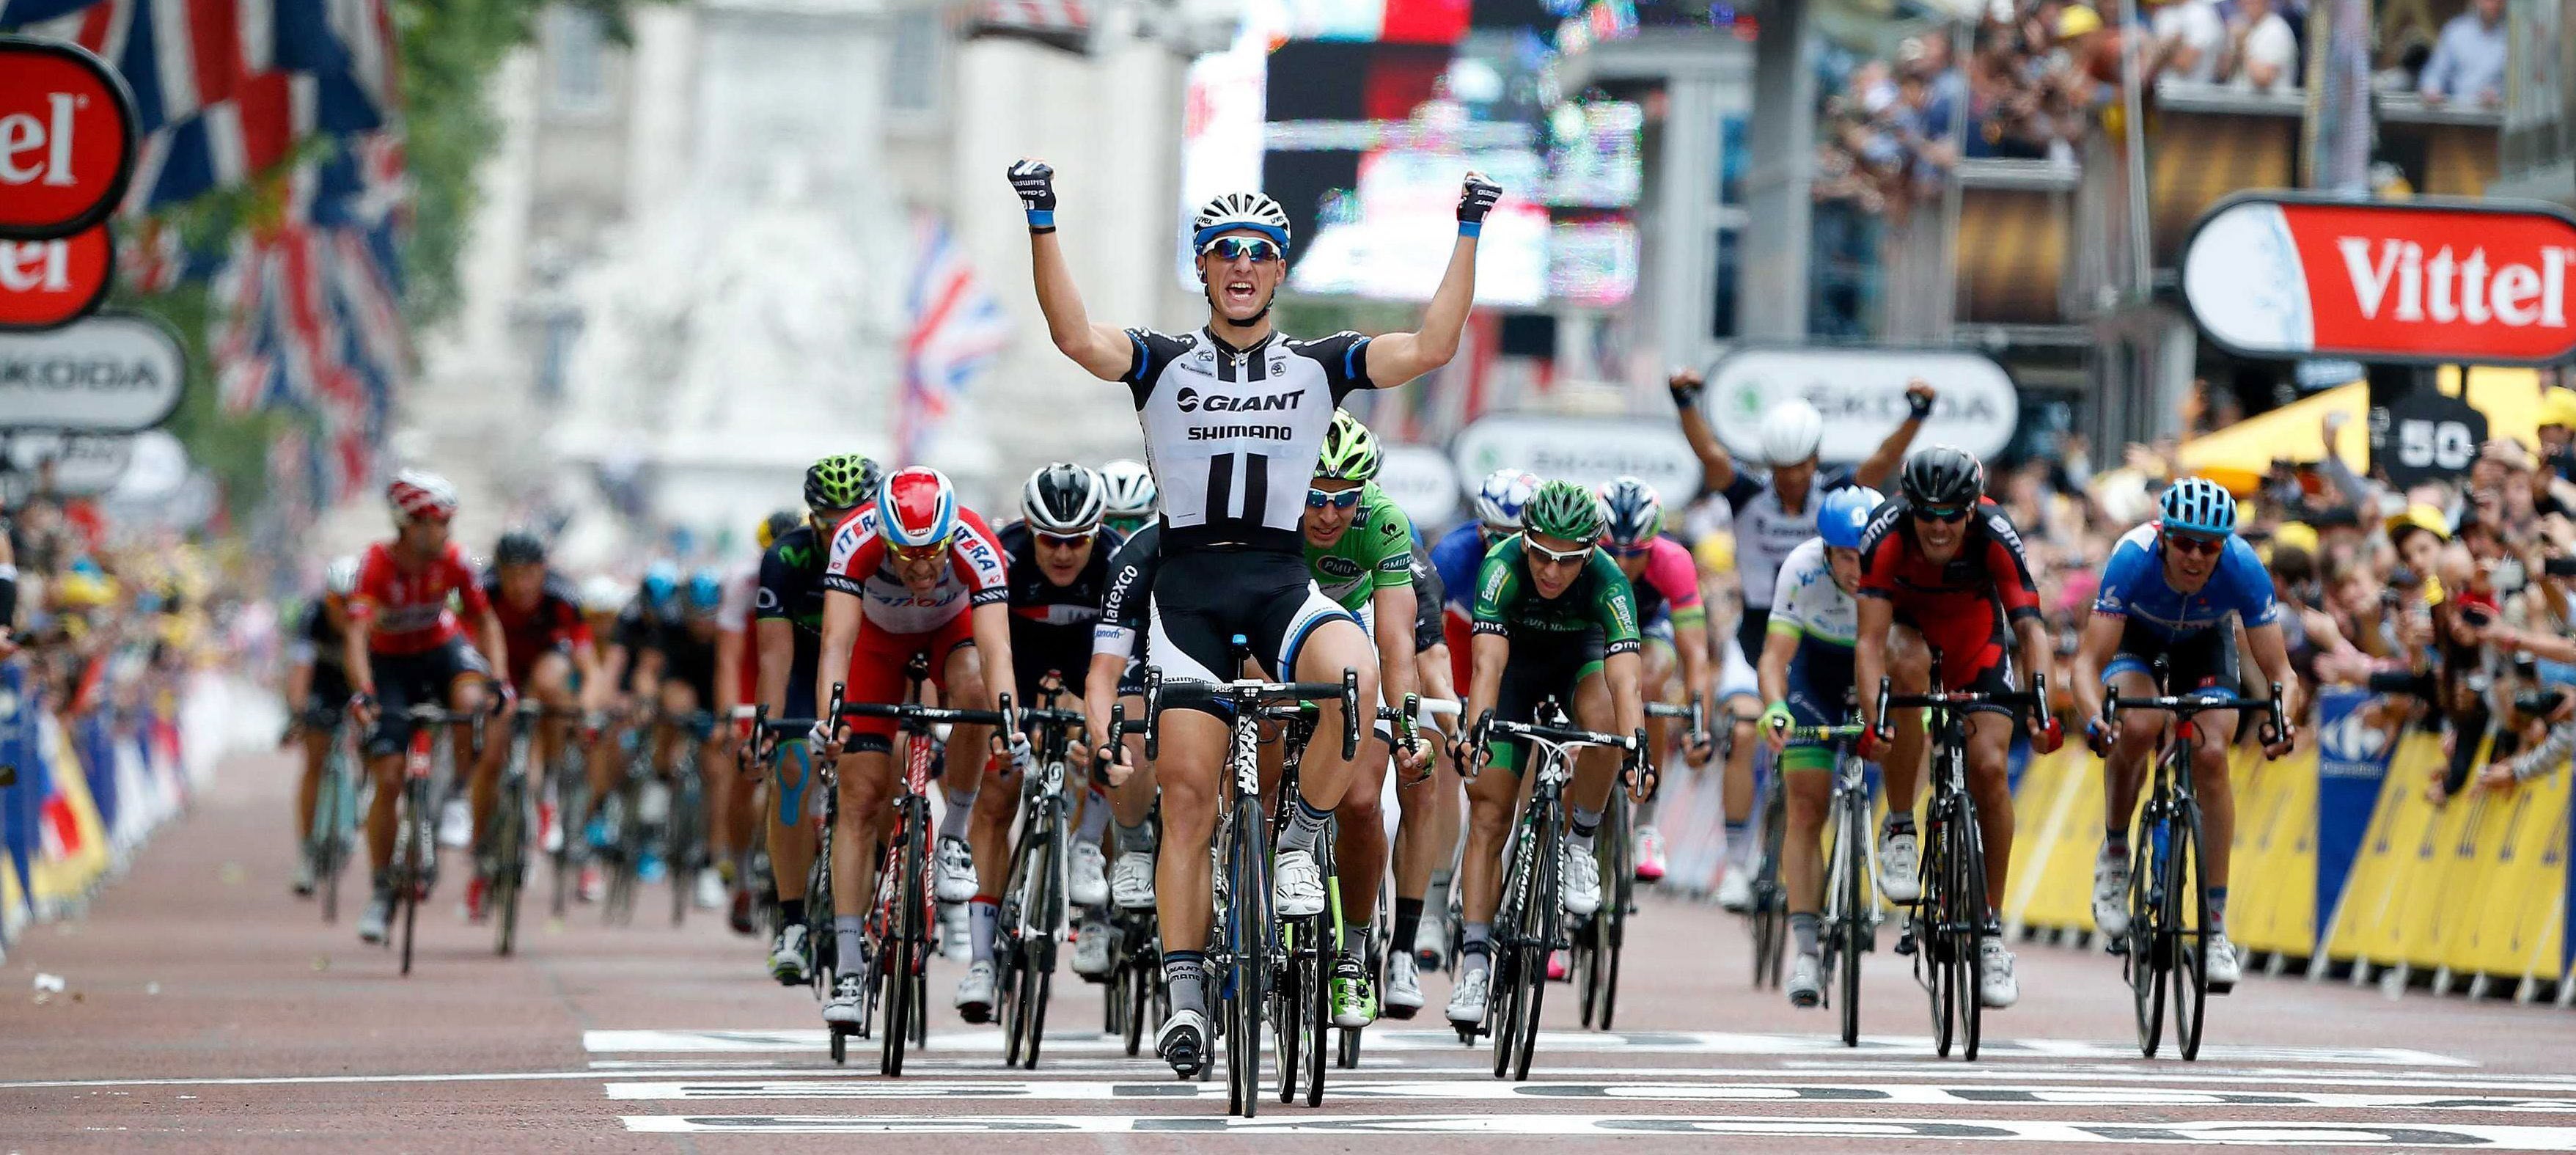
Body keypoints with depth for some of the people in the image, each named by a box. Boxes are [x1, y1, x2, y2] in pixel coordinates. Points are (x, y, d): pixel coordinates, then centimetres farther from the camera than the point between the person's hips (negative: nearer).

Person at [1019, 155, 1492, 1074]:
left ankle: (1298, 840, -8)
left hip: (1282, 578, 0)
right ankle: (1184, 994, 1)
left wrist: (1469, 233, -8)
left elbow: (1432, 347, -3)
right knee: (1188, 791, -4)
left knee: (1355, 678, -33)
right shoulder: (1165, 364, 5)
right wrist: (1042, 225, -21)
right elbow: (1076, 337, -13)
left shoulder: (1318, 367, 8)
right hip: (1189, 583, 0)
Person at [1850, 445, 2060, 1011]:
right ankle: (1899, 830, -21)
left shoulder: (1995, 535, -31)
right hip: (1906, 624, -1)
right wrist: (1872, 719, -51)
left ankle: (1991, 927, 0)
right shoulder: (1888, 535, -33)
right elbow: (1870, 639, -38)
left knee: (1989, 768, -13)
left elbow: (2030, 626, -36)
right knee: (1909, 667, -37)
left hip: (1975, 634, 1)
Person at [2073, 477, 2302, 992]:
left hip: (2205, 641, 1)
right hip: (2135, 635, -1)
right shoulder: (2134, 558, -38)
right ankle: (2114, 852, -4)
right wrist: (2094, 718, -59)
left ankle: (2216, 925, -12)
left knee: (2211, 756, -20)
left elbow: (2281, 671, -32)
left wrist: (2283, 720, -53)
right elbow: (2089, 662, -40)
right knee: (2139, 728, -31)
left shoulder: (2243, 568, -34)